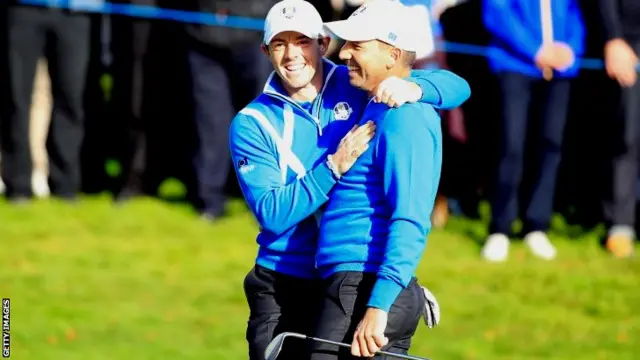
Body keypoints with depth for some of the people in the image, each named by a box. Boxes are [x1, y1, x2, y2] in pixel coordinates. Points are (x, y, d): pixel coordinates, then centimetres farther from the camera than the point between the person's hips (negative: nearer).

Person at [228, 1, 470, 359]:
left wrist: (413, 88, -26)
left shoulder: (359, 87, -1)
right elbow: (271, 214, -14)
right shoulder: (253, 123, -3)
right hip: (287, 289, -1)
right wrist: (334, 166, -25)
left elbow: (456, 87, -5)